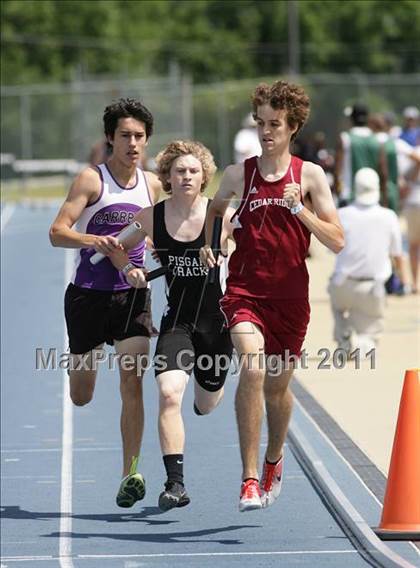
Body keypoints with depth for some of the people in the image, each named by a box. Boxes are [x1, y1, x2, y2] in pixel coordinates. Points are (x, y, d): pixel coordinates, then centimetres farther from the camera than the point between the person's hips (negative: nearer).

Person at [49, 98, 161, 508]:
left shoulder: (152, 185, 6)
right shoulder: (91, 180, -7)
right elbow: (57, 233, -14)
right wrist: (94, 240, -30)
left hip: (132, 296, 2)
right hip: (88, 294, -2)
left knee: (132, 382, -14)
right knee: (81, 398, 7)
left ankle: (130, 475, -12)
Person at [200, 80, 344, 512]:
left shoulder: (310, 176, -1)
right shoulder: (238, 175, 2)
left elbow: (336, 241, -5)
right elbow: (215, 208, 25)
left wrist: (299, 208, -17)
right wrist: (208, 244, 7)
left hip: (290, 295, 1)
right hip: (245, 290, -1)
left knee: (278, 384, 13)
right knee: (252, 368, -24)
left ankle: (273, 461, 43)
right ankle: (250, 479, -22)